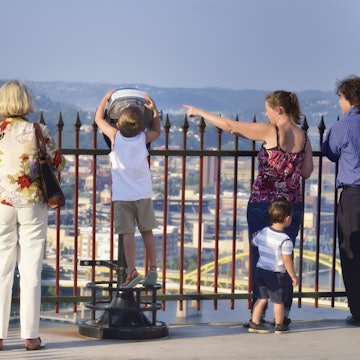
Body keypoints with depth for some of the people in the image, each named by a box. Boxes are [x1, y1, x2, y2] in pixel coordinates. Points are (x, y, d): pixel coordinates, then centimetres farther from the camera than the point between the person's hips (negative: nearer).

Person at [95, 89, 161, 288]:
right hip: (143, 193, 2)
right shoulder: (143, 138, -1)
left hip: (122, 196, -2)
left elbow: (99, 118, 10)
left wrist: (106, 97, 19)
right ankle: (153, 270, 12)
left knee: (128, 234, -6)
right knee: (147, 231, 11)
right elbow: (157, 131, 23)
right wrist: (154, 111, 17)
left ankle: (132, 271, -14)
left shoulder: (115, 136, -6)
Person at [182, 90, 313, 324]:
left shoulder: (271, 132, -11)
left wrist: (199, 112, -1)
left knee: (259, 259, 4)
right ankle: (284, 313, 12)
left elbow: (229, 125, -11)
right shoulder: (304, 136, 3)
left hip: (262, 204, -4)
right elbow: (306, 171, 9)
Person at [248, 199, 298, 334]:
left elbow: (253, 243, 21)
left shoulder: (263, 232, 2)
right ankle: (279, 326, 19)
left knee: (262, 298, 15)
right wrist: (294, 277, -9)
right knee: (278, 300, 8)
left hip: (260, 270, 6)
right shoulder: (285, 240, -19)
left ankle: (254, 323, 16)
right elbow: (287, 261, -19)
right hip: (276, 274, -6)